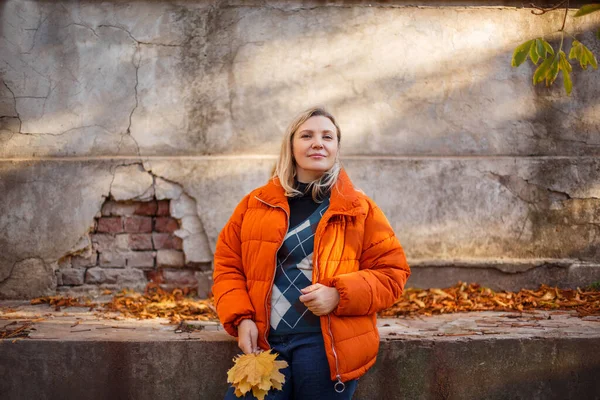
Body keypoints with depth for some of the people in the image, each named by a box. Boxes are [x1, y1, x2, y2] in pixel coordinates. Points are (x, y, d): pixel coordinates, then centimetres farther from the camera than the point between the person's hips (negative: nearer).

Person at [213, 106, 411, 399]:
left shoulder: (360, 210, 6)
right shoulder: (256, 204, 12)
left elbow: (392, 272, 3)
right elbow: (227, 264, 13)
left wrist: (339, 295, -14)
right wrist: (240, 319, -4)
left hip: (329, 345, -1)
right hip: (263, 343, 2)